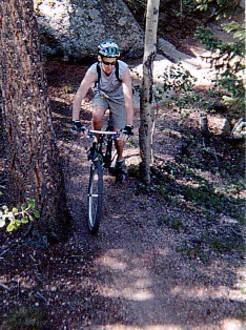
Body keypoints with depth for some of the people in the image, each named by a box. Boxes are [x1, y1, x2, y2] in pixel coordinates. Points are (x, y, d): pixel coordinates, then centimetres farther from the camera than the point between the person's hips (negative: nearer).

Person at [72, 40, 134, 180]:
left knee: (120, 135, -6)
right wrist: (76, 121, -44)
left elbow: (128, 99, -40)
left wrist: (129, 126, -47)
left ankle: (120, 160, 25)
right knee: (97, 116, -31)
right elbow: (79, 96, -36)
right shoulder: (94, 70, -33)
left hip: (118, 98, -1)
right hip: (101, 95, 1)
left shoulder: (123, 69, -35)